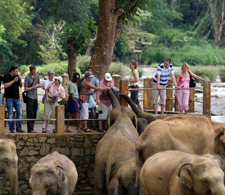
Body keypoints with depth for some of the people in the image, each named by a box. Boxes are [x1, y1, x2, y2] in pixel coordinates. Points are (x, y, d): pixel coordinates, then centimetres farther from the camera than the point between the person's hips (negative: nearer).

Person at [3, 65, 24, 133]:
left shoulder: (17, 76, 12)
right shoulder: (6, 76, -6)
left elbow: (20, 86, 18)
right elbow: (5, 85, -17)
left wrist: (20, 81, -2)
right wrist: (13, 81, -18)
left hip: (17, 97, 6)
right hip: (9, 97, -6)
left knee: (19, 113, 2)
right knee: (10, 114, 1)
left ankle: (19, 128, 7)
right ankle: (11, 128, 6)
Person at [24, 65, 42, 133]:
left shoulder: (37, 76, 8)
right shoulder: (27, 78, -11)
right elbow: (26, 89, -10)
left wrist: (39, 85, -4)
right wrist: (34, 87, -17)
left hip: (35, 97, 7)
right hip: (30, 97, -7)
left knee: (34, 113, 9)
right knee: (30, 113, -6)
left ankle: (32, 128, 16)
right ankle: (30, 129, -5)